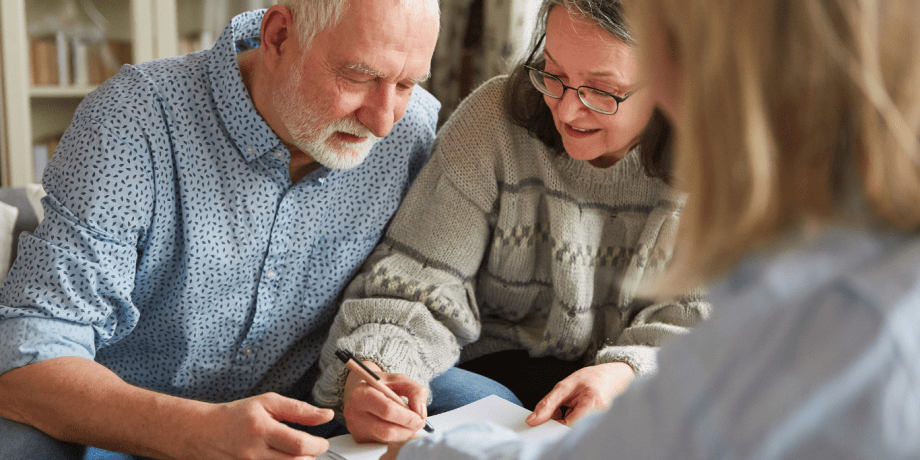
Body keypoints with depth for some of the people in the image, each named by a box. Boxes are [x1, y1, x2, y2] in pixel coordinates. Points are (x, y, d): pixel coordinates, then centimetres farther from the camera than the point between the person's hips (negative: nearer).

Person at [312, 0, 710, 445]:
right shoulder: (495, 119, -12)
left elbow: (699, 319, -7)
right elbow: (418, 283, -15)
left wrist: (626, 374, -28)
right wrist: (369, 370, -35)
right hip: (496, 365, 0)